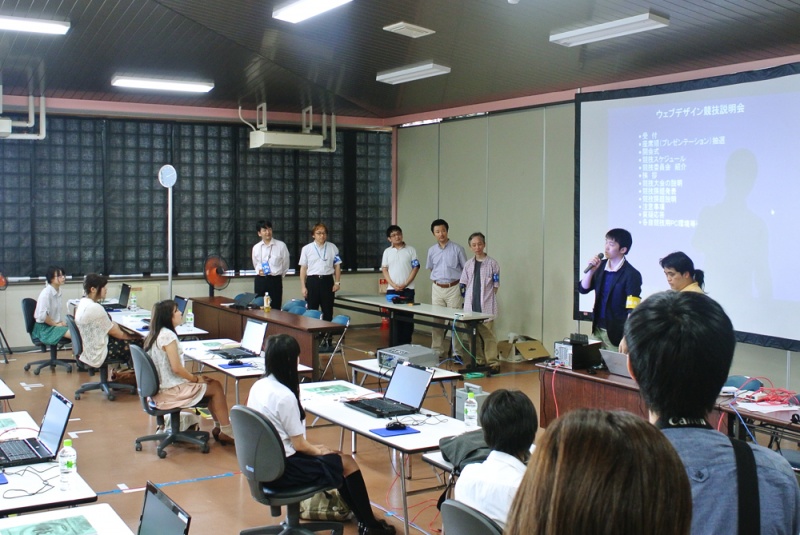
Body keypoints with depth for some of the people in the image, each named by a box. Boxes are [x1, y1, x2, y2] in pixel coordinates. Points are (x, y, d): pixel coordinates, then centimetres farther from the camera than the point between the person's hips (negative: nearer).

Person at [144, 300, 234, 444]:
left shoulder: (156, 335, 11)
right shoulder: (168, 335, -19)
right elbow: (176, 368, -22)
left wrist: (193, 377, 9)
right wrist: (196, 379, -7)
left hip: (161, 388, 10)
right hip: (171, 392, -10)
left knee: (214, 384, 14)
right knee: (216, 387, -1)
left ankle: (218, 428, 16)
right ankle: (226, 432, 6)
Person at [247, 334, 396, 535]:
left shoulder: (258, 386, 2)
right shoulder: (285, 396, -24)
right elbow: (299, 445, -17)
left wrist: (312, 448, 13)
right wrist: (318, 451, 3)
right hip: (283, 469, -9)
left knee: (335, 457, 21)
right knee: (347, 463, 5)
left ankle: (363, 519, 31)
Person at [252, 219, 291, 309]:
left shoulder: (281, 245, -4)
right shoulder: (256, 248, 6)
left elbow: (286, 264, 7)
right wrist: (260, 272, 2)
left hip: (275, 280, -3)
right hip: (260, 280, 3)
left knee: (275, 308, -1)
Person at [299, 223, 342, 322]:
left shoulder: (332, 248, 5)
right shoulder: (306, 249, 3)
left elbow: (337, 266, 8)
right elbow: (303, 268, 4)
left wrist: (337, 282, 1)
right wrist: (303, 287, 0)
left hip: (327, 280, 1)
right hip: (312, 281, -1)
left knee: (328, 311, 5)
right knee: (311, 311, 3)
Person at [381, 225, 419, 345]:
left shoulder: (411, 250, 1)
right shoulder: (387, 252, 8)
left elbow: (415, 268, -2)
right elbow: (384, 270, 6)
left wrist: (405, 284, -9)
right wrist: (394, 285, -7)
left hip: (407, 289, -2)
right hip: (392, 290, 2)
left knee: (408, 317, -2)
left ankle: (406, 343, 5)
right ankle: (396, 344, 12)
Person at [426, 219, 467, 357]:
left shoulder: (457, 249, -4)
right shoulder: (432, 250, 7)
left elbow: (466, 269, 1)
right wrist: (437, 279, 9)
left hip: (453, 288, -3)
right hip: (437, 288, 4)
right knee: (436, 321, 5)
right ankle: (437, 351, 13)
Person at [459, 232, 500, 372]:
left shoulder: (492, 263, -2)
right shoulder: (468, 264, 10)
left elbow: (496, 286, 1)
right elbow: (465, 284, 13)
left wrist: (487, 298, -2)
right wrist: (469, 299, 4)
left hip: (486, 306, -4)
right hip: (471, 306, 4)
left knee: (487, 334, -6)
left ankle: (493, 362, 0)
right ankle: (478, 360, 20)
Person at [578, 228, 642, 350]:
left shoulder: (631, 274, -15)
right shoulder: (601, 266, 4)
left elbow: (632, 311, -19)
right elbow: (583, 289, 6)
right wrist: (591, 270, -11)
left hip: (616, 333, -6)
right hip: (598, 329, 6)